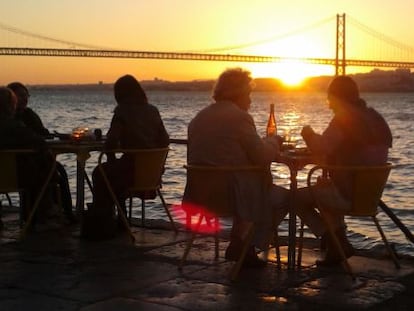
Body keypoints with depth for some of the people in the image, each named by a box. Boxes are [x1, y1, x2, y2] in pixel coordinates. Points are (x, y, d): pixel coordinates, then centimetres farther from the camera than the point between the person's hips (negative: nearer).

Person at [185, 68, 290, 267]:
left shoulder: (199, 118, 9)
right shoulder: (239, 117, -15)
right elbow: (263, 157, -15)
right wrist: (274, 140, 7)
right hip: (232, 195, -8)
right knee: (283, 197, 12)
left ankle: (242, 246, 27)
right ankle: (243, 247, 13)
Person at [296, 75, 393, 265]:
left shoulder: (344, 118, -16)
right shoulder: (375, 117, 11)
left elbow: (321, 149, -19)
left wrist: (309, 133, 2)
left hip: (351, 195, -9)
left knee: (298, 198, 5)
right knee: (324, 189, 33)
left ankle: (336, 244, 9)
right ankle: (338, 241, 28)